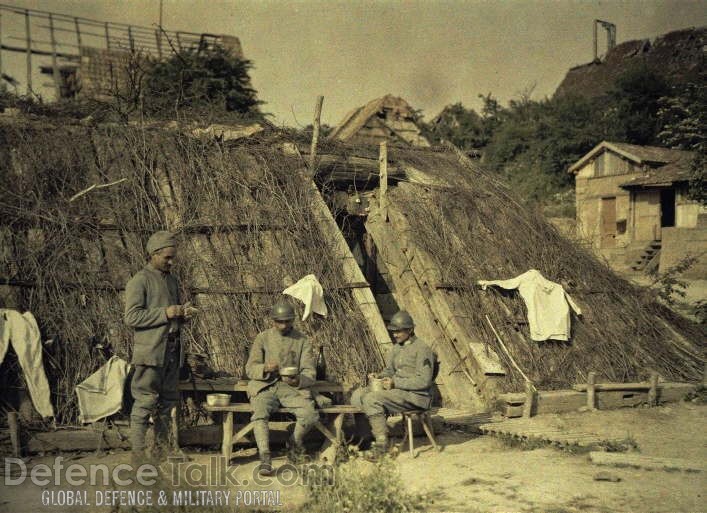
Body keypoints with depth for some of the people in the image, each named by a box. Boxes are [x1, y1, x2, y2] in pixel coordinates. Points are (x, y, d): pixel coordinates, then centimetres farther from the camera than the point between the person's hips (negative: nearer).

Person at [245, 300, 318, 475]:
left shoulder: (302, 341, 8)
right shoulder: (263, 338, 7)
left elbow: (310, 373, 4)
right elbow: (250, 369, 2)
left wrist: (298, 380, -20)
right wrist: (265, 368, -21)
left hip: (292, 388, 1)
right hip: (265, 386, 0)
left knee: (310, 414, -26)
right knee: (259, 413, -33)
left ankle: (295, 442, 5)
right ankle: (265, 458, -36)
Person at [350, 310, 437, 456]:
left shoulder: (422, 349, -11)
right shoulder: (397, 348, 15)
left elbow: (424, 381, -18)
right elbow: (389, 370, 25)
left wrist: (395, 383, -20)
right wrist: (379, 376, 2)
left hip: (416, 396, -9)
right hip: (397, 389, 9)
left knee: (372, 399, -27)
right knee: (358, 395, -7)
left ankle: (382, 443, -21)